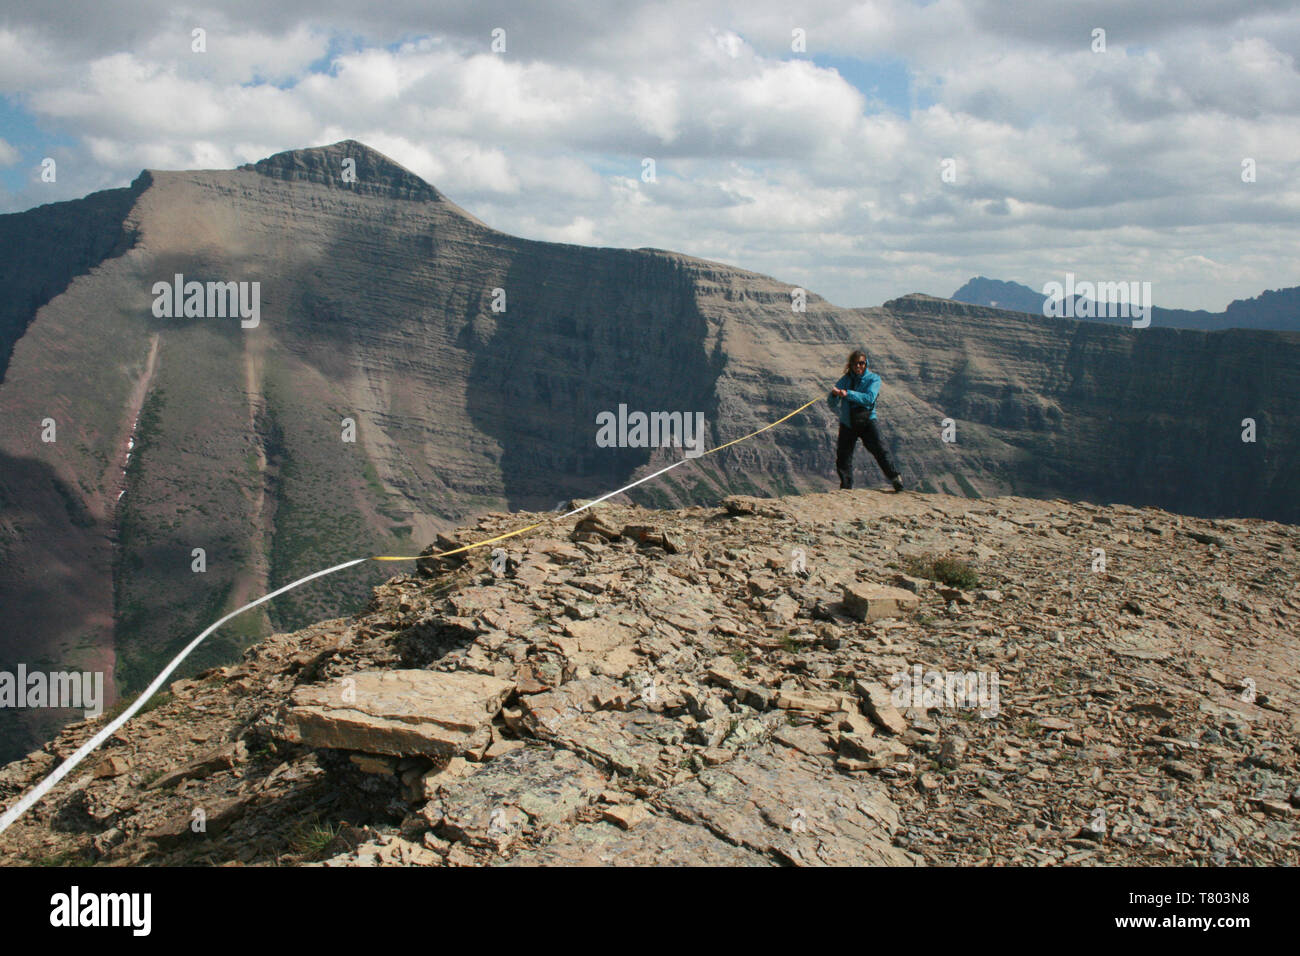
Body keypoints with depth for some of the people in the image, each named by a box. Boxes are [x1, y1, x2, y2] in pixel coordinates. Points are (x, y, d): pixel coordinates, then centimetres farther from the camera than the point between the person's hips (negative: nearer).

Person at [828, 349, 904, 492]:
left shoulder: (873, 379, 3)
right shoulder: (845, 380, 10)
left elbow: (869, 398, -15)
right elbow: (832, 404, 4)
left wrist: (848, 394, -24)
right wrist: (834, 394, -20)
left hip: (867, 421, -3)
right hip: (847, 423, 3)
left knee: (878, 450, -21)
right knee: (843, 458, 1)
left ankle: (895, 479, -19)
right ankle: (845, 488, 14)